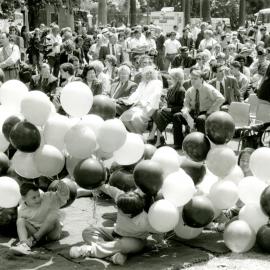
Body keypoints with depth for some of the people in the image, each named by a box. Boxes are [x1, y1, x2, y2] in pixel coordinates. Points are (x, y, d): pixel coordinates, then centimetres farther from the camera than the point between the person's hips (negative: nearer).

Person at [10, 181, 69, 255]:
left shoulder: (48, 198, -6)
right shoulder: (22, 210, -1)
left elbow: (64, 196, -15)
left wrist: (63, 190, -37)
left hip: (52, 232, -2)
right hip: (34, 232, 2)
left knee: (53, 213, -27)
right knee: (20, 221, -18)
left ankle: (33, 239, -35)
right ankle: (24, 244, -47)